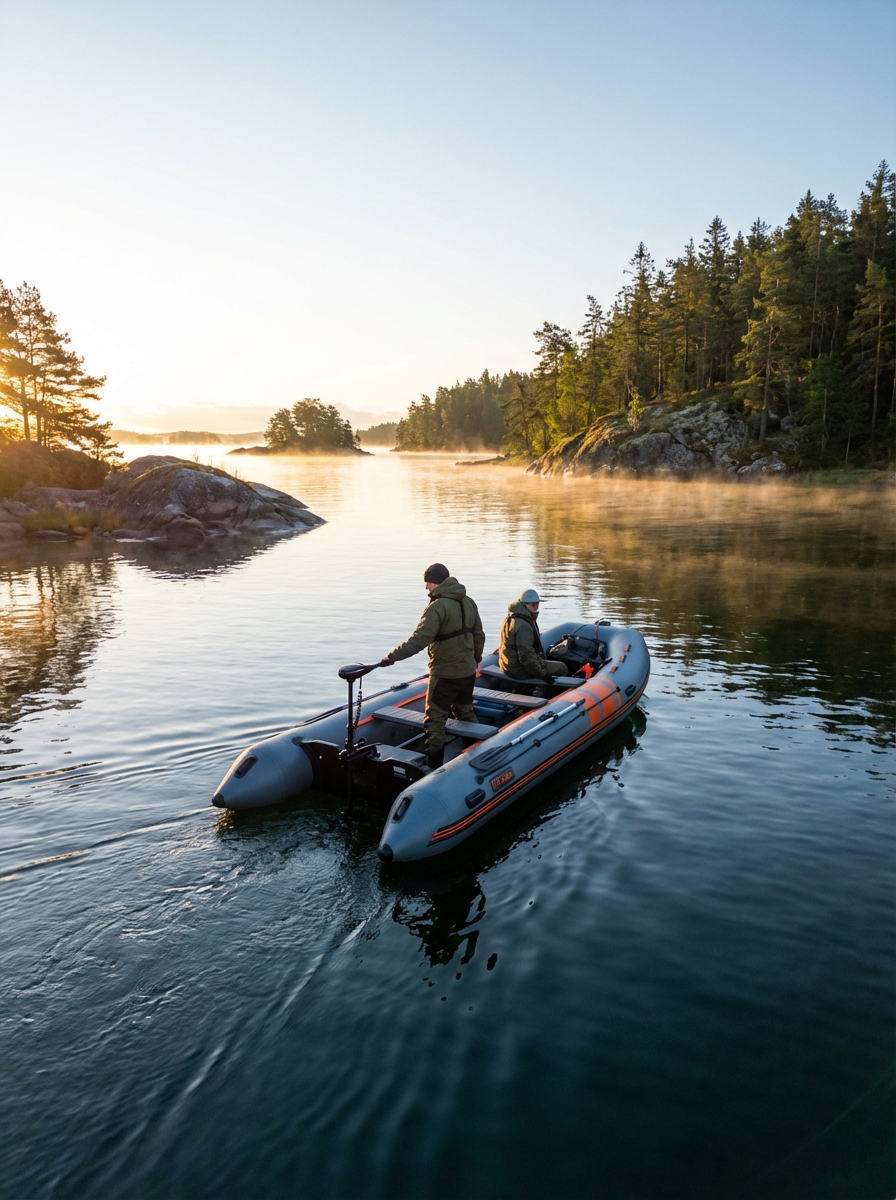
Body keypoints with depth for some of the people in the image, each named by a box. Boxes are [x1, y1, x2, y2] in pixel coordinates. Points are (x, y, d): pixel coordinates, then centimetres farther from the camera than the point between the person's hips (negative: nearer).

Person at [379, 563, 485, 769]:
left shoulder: (437, 607, -21)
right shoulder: (468, 602, 4)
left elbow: (419, 639, -31)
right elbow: (479, 635, 12)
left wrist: (393, 656, -30)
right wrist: (476, 658, 27)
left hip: (445, 674, -8)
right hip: (468, 670, 8)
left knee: (434, 720, 1)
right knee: (466, 713, 24)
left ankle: (433, 766, 1)